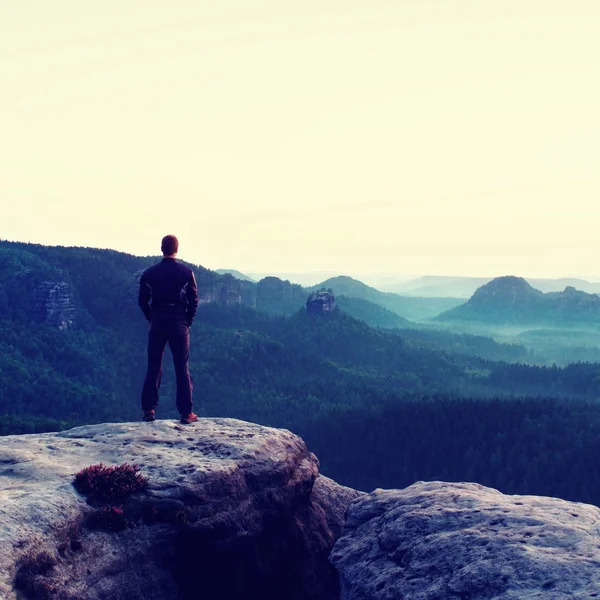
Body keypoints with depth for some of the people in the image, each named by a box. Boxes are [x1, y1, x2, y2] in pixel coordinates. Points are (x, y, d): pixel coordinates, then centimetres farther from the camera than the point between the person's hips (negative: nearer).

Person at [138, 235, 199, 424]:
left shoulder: (149, 273, 1)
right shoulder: (186, 272, -3)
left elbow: (142, 301, 2)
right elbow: (193, 301, -3)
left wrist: (152, 319, 13)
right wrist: (187, 322, 8)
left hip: (157, 323, 1)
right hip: (179, 323, -1)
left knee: (153, 368, 9)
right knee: (182, 368, 3)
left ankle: (149, 409, 7)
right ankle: (186, 413, 3)